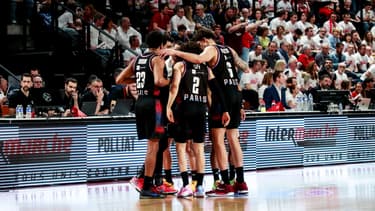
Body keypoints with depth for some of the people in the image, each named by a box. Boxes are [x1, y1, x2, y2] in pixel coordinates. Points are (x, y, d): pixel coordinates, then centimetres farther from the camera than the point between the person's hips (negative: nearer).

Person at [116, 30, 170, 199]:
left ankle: (149, 182, 20)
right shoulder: (157, 59, -7)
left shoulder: (137, 59, 15)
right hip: (152, 102, -8)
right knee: (153, 146, -5)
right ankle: (146, 188, -7)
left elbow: (119, 80, 17)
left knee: (152, 144, 18)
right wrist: (170, 81, -5)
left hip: (140, 102, 8)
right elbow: (158, 81, -24)